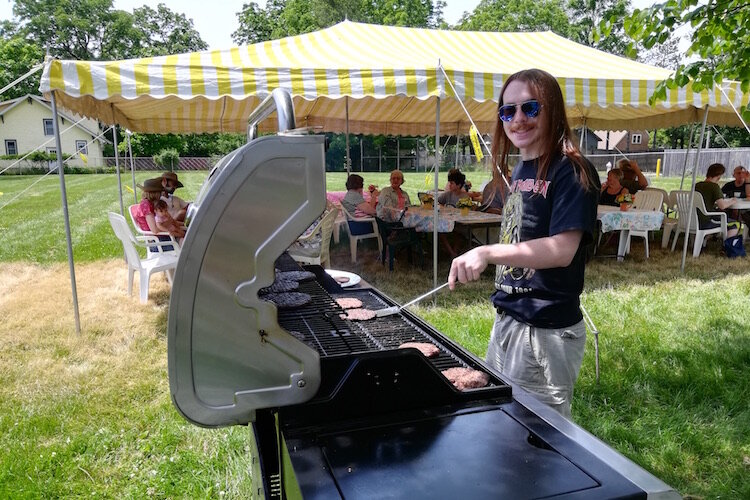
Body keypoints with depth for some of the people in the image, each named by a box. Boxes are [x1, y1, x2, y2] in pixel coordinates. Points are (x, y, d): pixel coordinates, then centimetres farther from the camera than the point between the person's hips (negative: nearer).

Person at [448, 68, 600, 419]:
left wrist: (487, 253, -33)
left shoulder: (571, 172, -14)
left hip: (547, 331, -8)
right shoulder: (519, 170, 10)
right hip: (507, 320, 8)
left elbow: (562, 250, -25)